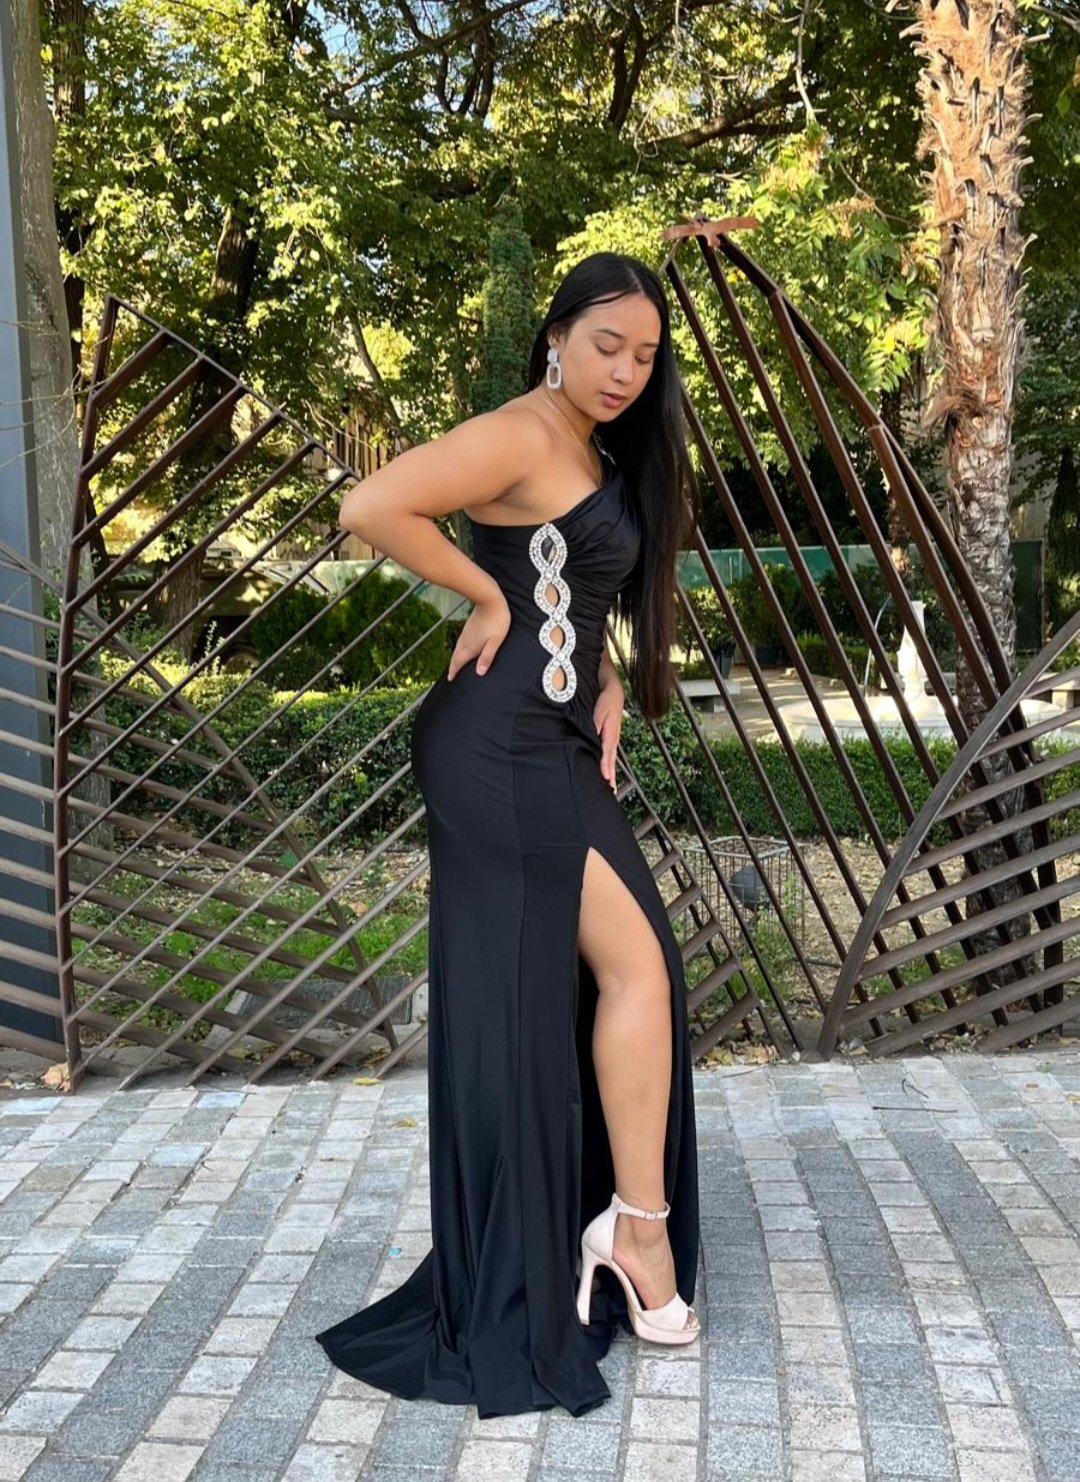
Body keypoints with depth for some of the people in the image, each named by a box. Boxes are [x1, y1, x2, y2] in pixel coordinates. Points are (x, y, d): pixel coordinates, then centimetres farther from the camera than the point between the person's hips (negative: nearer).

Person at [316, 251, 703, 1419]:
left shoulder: (604, 459, 19)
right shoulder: (518, 437, -11)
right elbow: (370, 508, -23)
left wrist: (604, 680, 7)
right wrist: (482, 595, -13)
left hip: (554, 750, 10)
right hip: (502, 747, -9)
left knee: (538, 1001, 12)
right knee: (638, 967, -8)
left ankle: (533, 1268, 24)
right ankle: (637, 1223, 6)